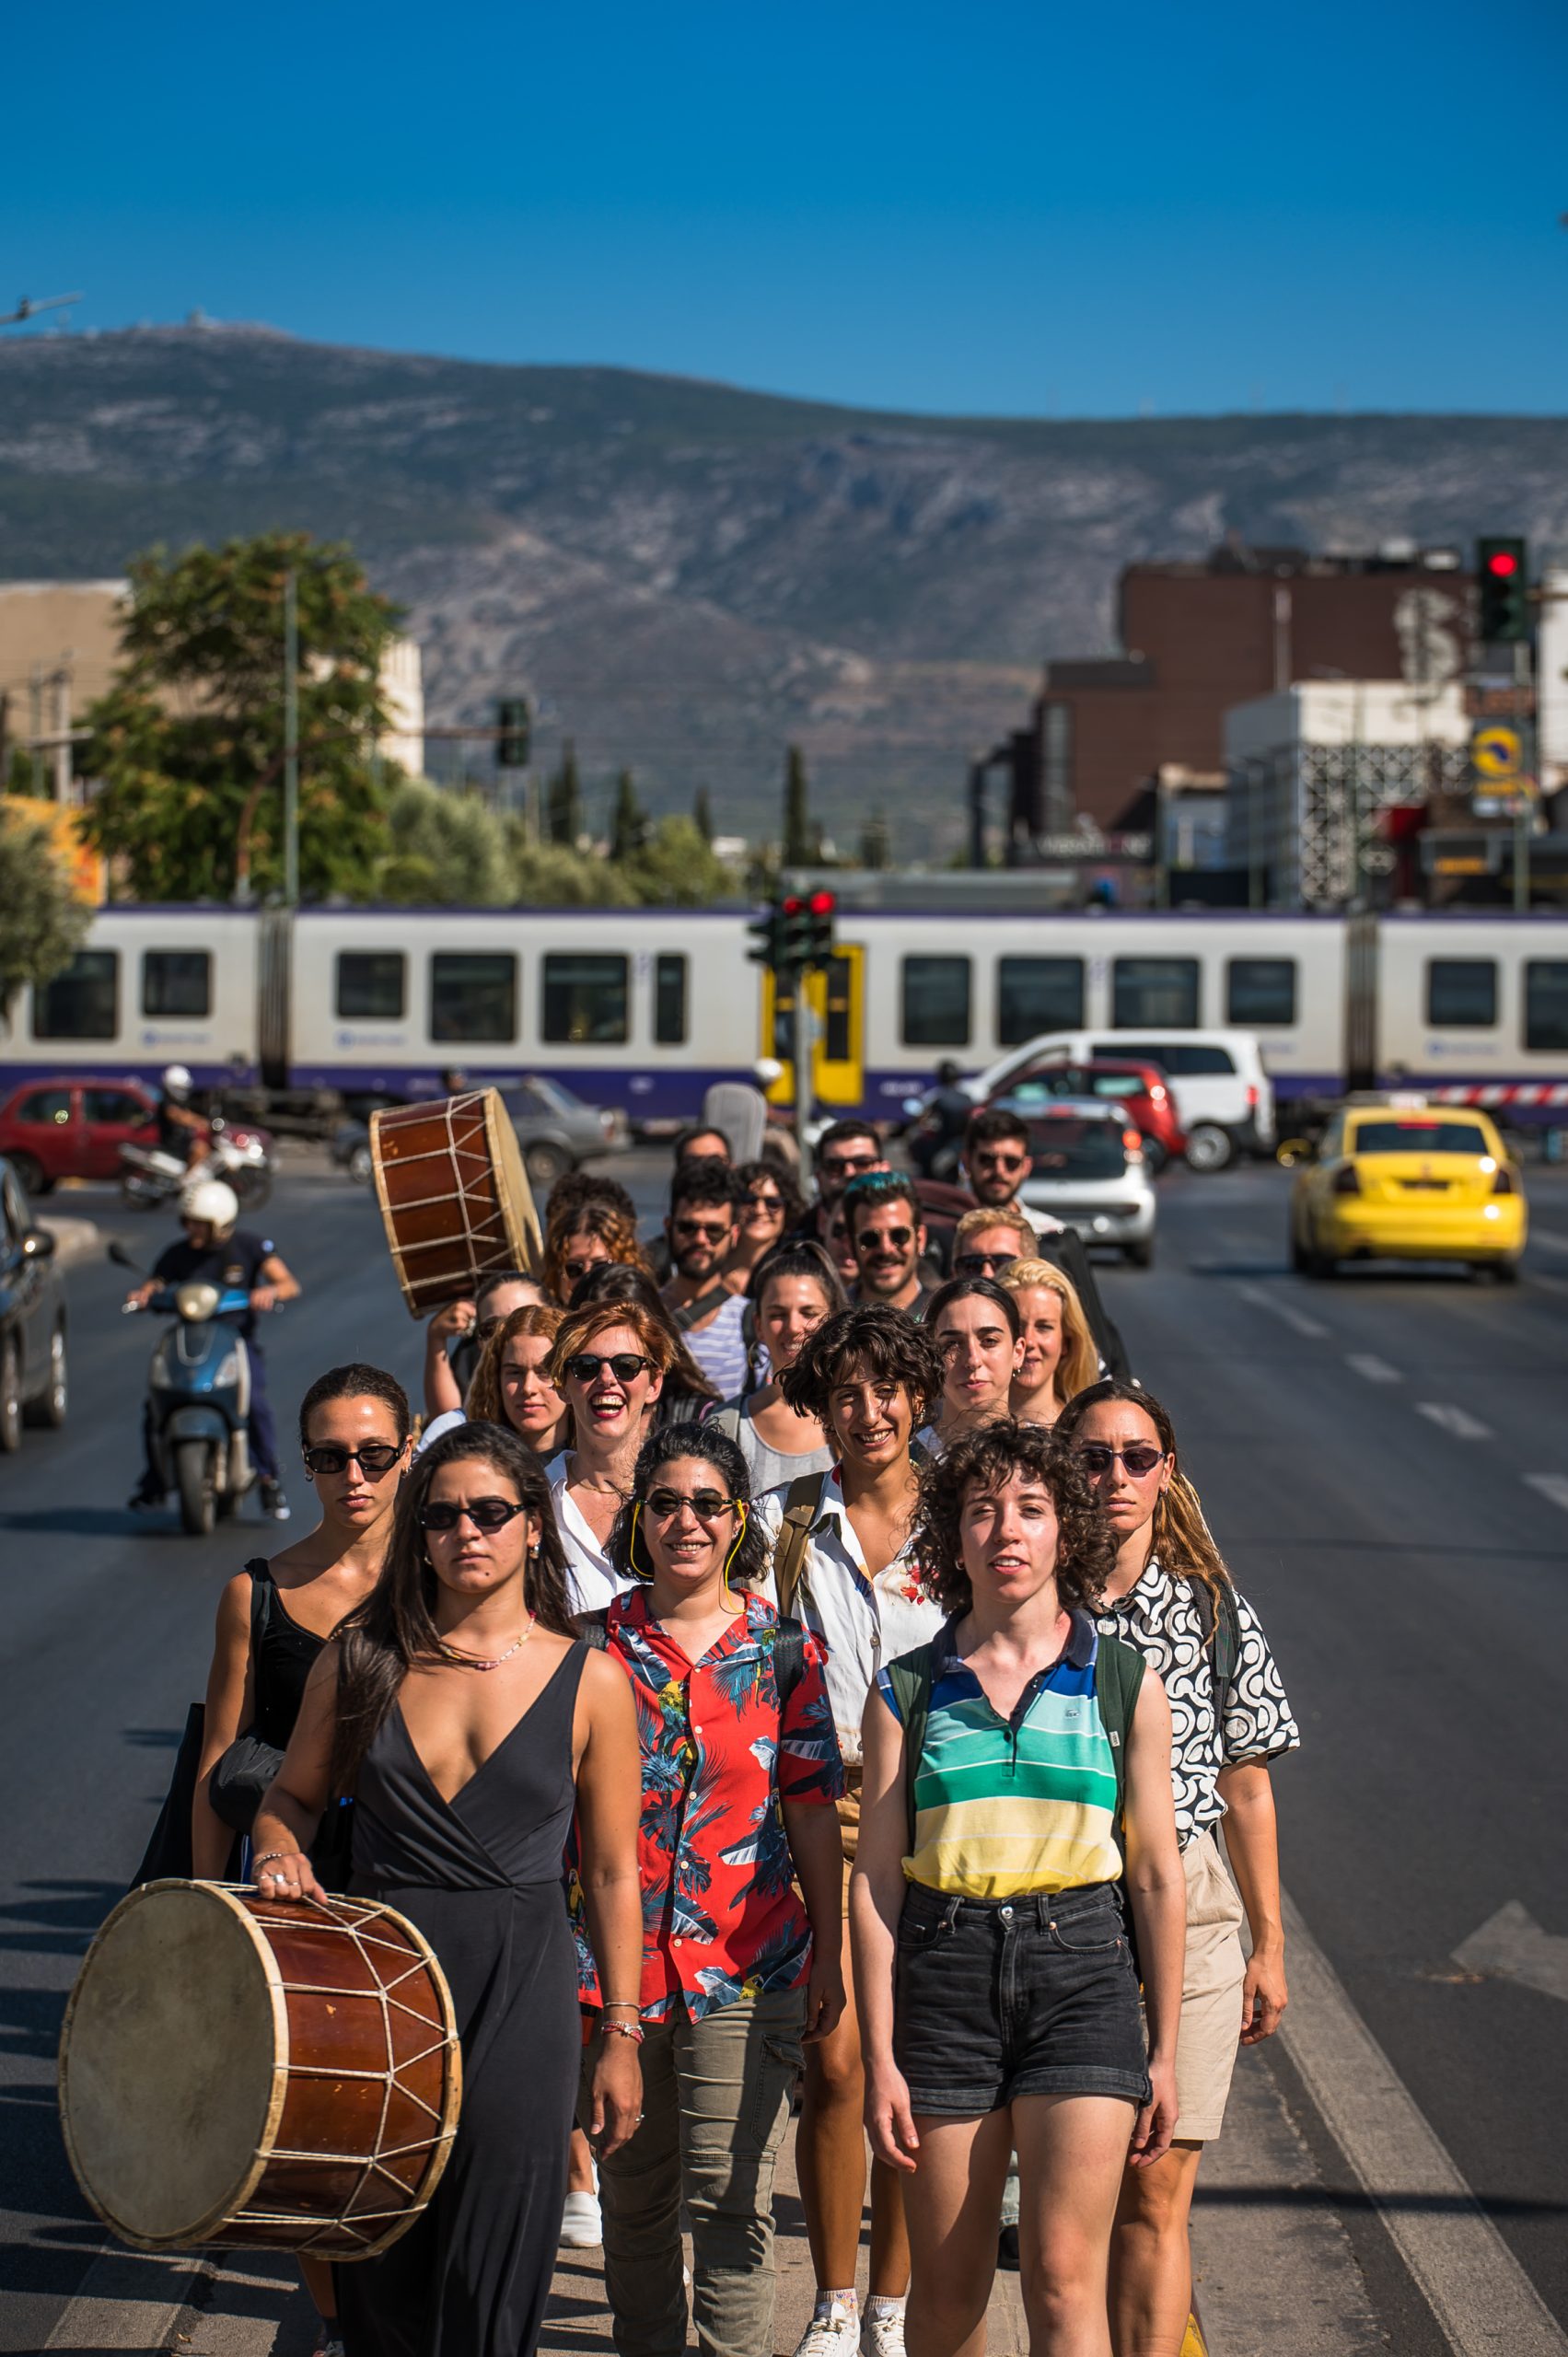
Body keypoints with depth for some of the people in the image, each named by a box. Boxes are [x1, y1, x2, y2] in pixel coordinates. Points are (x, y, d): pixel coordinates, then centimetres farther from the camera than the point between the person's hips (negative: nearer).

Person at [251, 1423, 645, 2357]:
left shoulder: (591, 1682, 0)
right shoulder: (362, 1659, 4)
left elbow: (612, 1874, 4)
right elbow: (293, 1796, 16)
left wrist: (622, 2038, 3)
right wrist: (281, 1858, -7)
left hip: (522, 1994, -2)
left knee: (491, 2279, -1)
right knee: (381, 2271, 8)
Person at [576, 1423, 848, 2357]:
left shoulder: (785, 1652, 2)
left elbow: (813, 1812, 4)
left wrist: (828, 1956, 4)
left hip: (747, 1964, -2)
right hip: (616, 1957, 2)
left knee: (732, 2195, -7)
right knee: (633, 2189, 13)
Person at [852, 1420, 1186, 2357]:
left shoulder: (1126, 1682, 3)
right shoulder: (907, 1691, 4)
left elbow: (1156, 1874, 6)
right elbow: (876, 1881, 3)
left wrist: (1164, 2052, 5)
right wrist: (881, 2059, -3)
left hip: (1081, 1964, -1)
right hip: (945, 1970, 1)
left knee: (1065, 2280, -11)